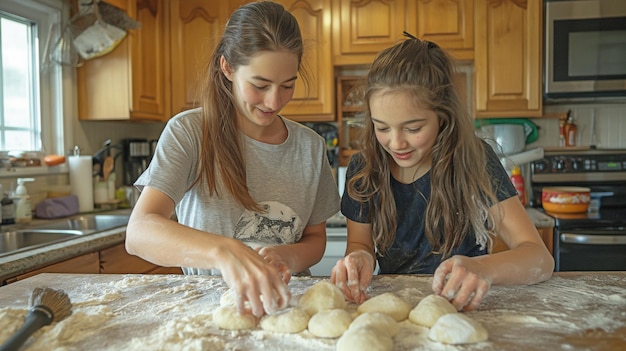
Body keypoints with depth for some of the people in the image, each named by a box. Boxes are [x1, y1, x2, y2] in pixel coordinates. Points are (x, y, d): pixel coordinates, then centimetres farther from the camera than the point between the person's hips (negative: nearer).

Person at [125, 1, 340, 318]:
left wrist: (285, 257, -14)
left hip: (286, 303, 4)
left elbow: (315, 239, 9)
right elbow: (138, 233, -21)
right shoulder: (189, 132, -9)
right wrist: (223, 252, -40)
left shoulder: (310, 146, 2)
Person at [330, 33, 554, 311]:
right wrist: (358, 259, -20)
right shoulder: (362, 169, -6)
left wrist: (482, 268, -40)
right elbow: (360, 243, 6)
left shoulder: (473, 161, -13)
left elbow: (541, 258, -17)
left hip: (460, 311, -2)